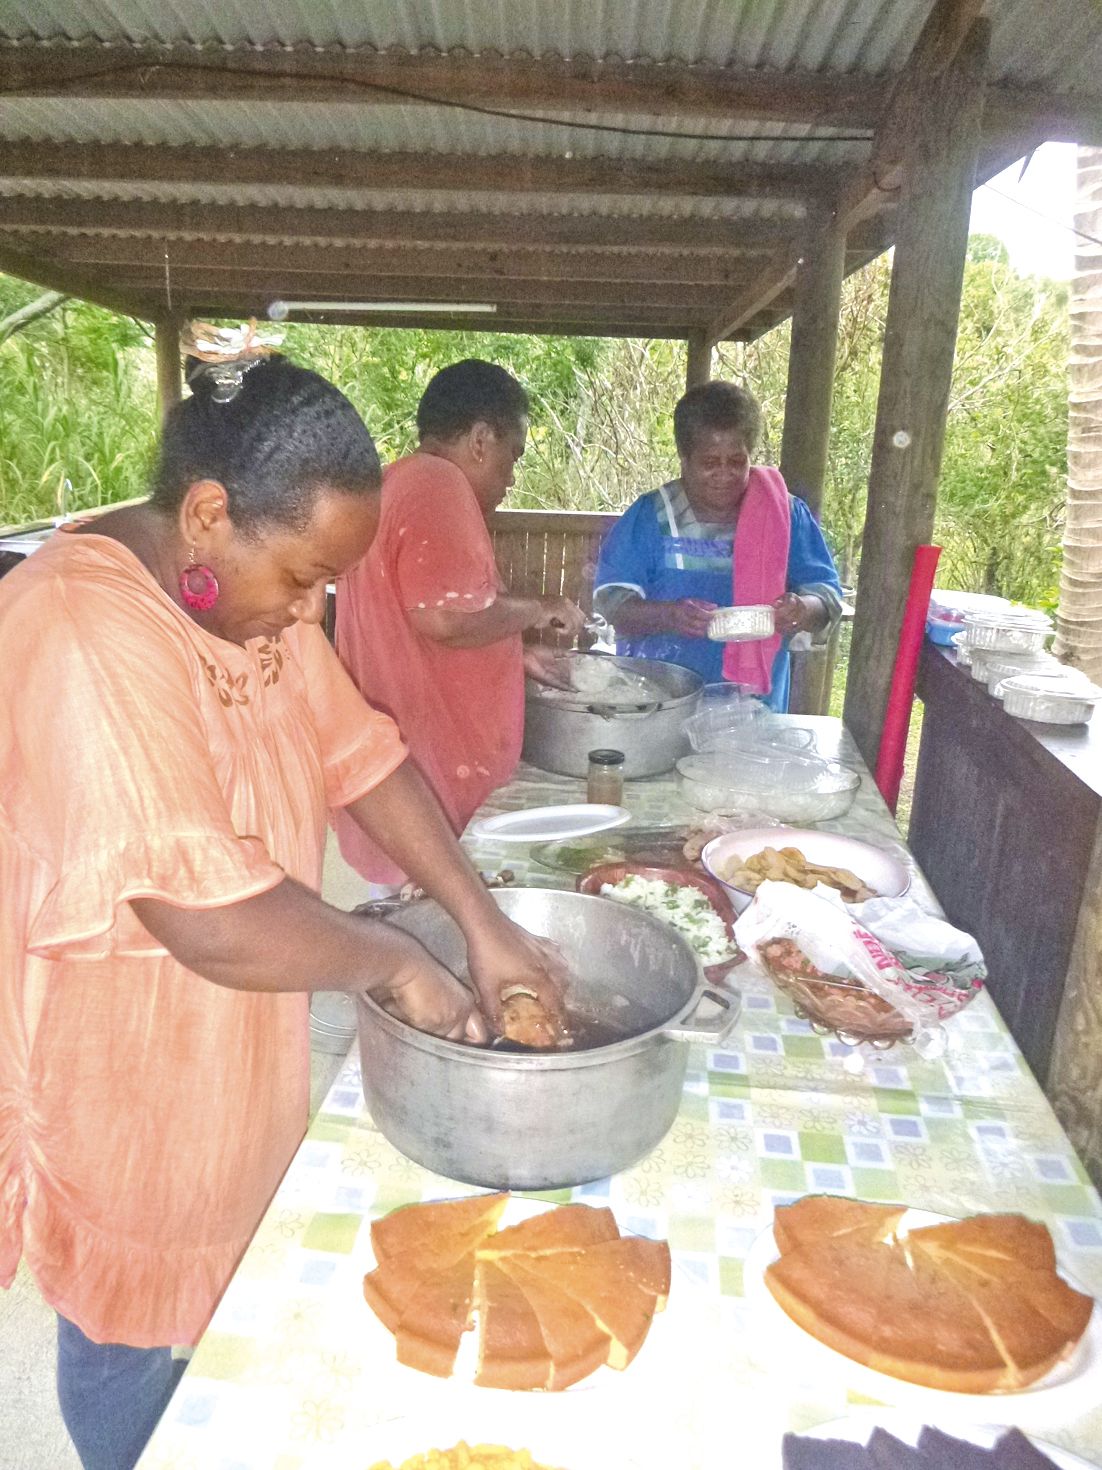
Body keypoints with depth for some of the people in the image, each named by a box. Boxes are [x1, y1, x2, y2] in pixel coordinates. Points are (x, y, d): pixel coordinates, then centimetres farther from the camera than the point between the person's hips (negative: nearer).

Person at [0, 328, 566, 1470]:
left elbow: (362, 756, -1)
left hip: (236, 1060, 8)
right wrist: (394, 962, -21)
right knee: (135, 1334, 18)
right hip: (121, 1087, -8)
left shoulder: (255, 590, -2)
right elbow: (212, 918, -37)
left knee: (234, 1293, 28)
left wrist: (483, 924, -8)